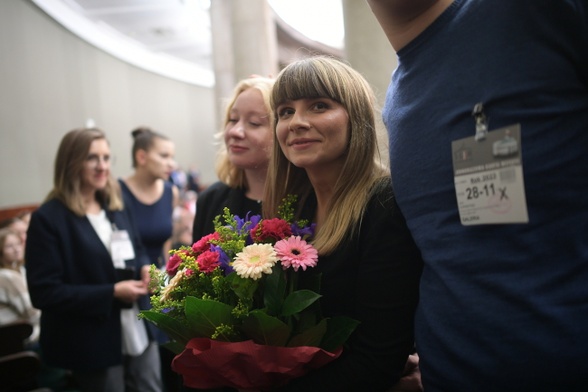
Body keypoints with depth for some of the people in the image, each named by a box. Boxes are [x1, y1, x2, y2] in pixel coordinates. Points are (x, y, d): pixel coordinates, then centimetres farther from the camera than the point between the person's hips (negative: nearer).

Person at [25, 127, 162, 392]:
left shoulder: (117, 208, 9)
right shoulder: (48, 218, -13)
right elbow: (44, 292, -18)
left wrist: (145, 269, -7)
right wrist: (111, 293, -23)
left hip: (138, 333, 6)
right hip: (92, 344, -6)